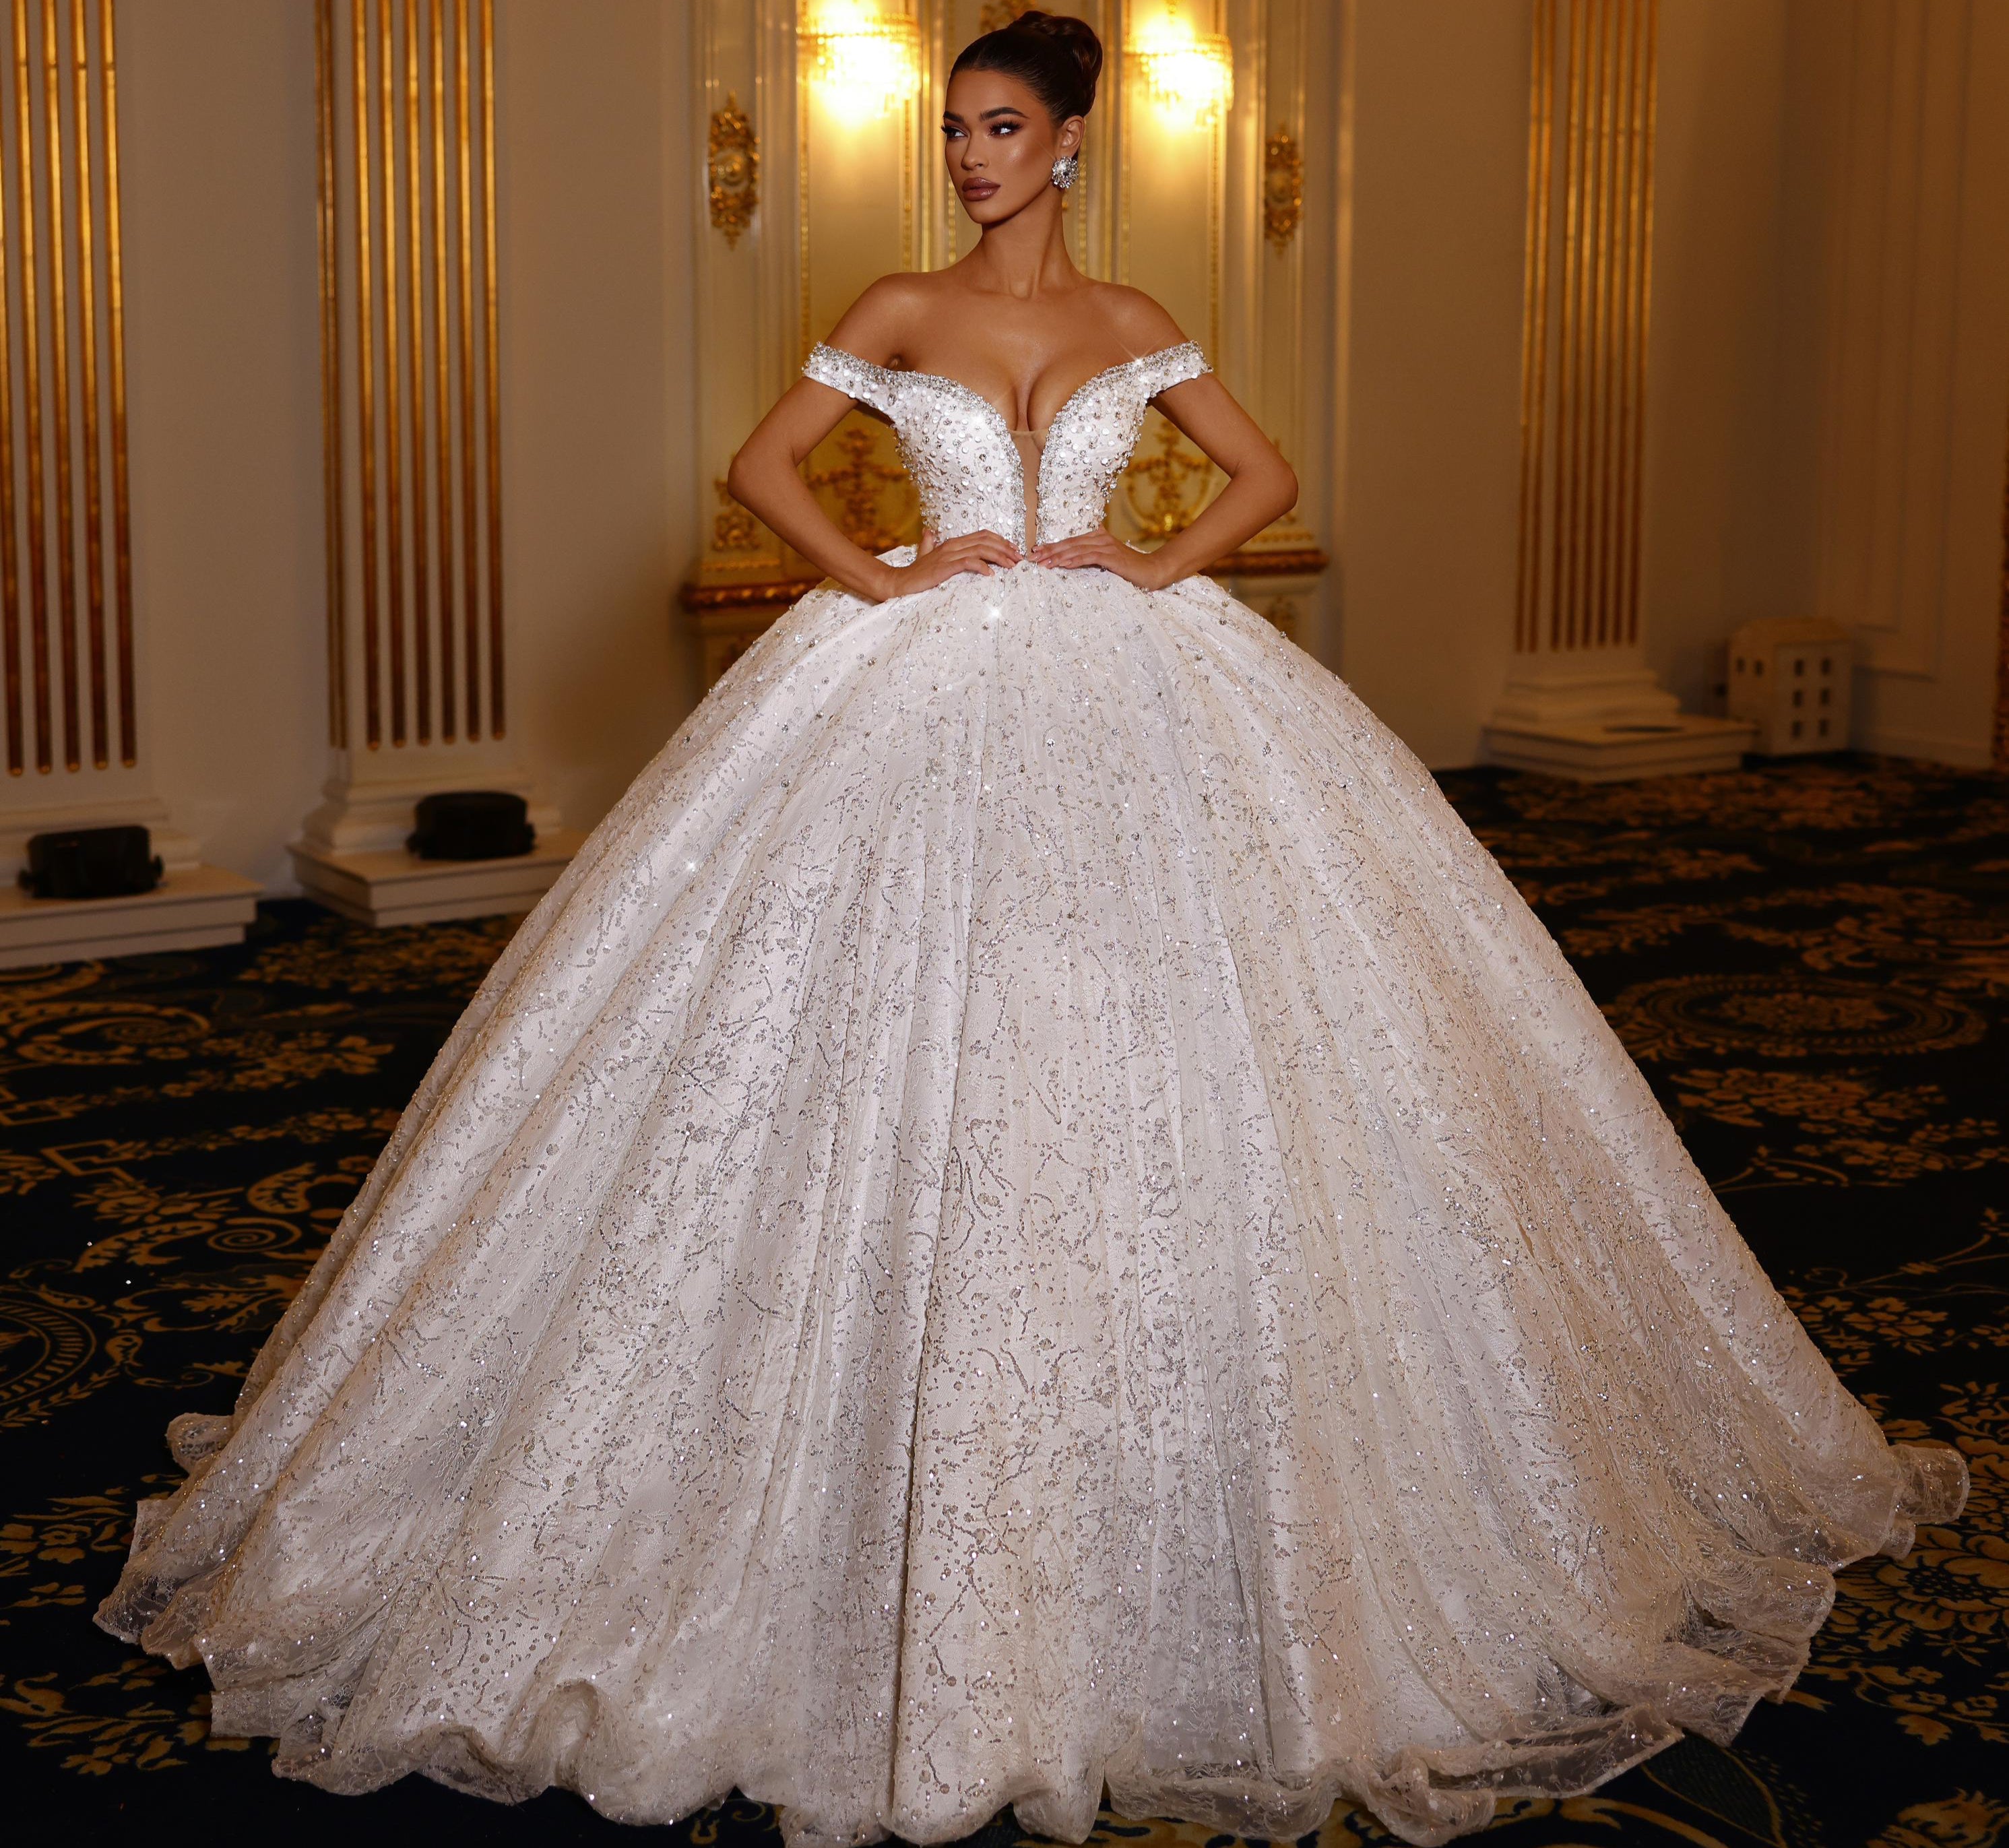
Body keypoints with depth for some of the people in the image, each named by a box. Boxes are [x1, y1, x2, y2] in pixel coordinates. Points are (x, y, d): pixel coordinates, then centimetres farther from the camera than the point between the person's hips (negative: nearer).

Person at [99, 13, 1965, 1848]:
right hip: (925, 703, -1)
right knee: (918, 1061, -6)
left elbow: (1266, 471, 15)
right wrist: (879, 579, -7)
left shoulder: (1131, 324, 10)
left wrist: (1165, 563, -1)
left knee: (1141, 1057, -2)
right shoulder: (900, 310, 7)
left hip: (1123, 701, 1)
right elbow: (762, 463, 7)